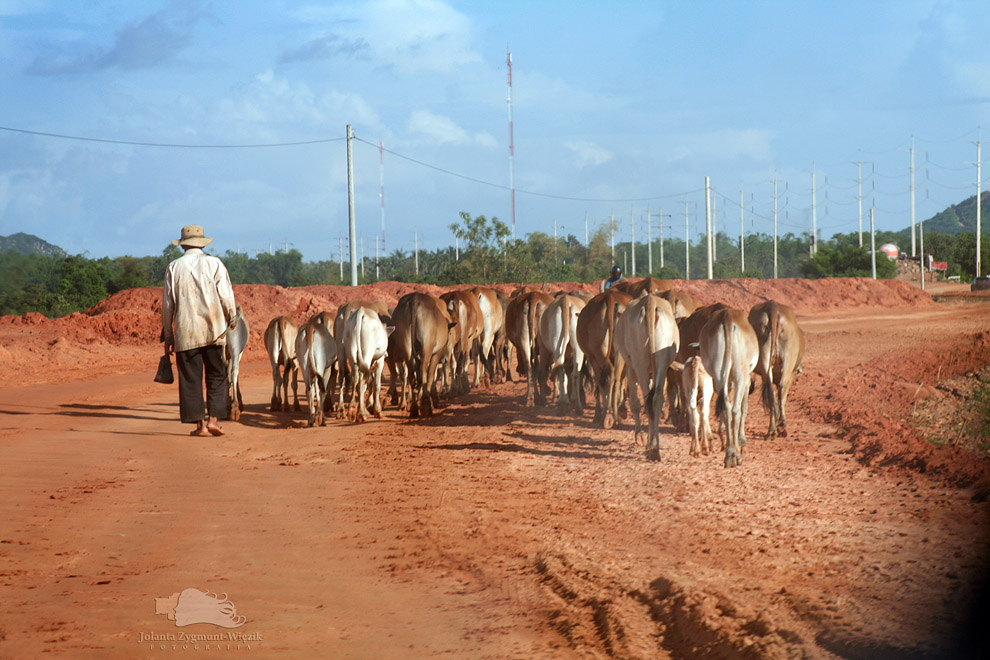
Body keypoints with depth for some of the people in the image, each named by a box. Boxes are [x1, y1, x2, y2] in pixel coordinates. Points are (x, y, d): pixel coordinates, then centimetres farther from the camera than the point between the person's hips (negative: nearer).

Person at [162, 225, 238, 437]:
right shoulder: (214, 263, 1)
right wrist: (232, 318, 17)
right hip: (213, 330, 0)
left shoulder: (174, 267, 4)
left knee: (190, 378, 3)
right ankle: (213, 418, -3)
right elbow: (226, 295, 0)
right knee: (217, 376, 8)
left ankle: (199, 424, 0)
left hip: (185, 332, 0)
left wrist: (168, 335, 11)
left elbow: (168, 304, 5)